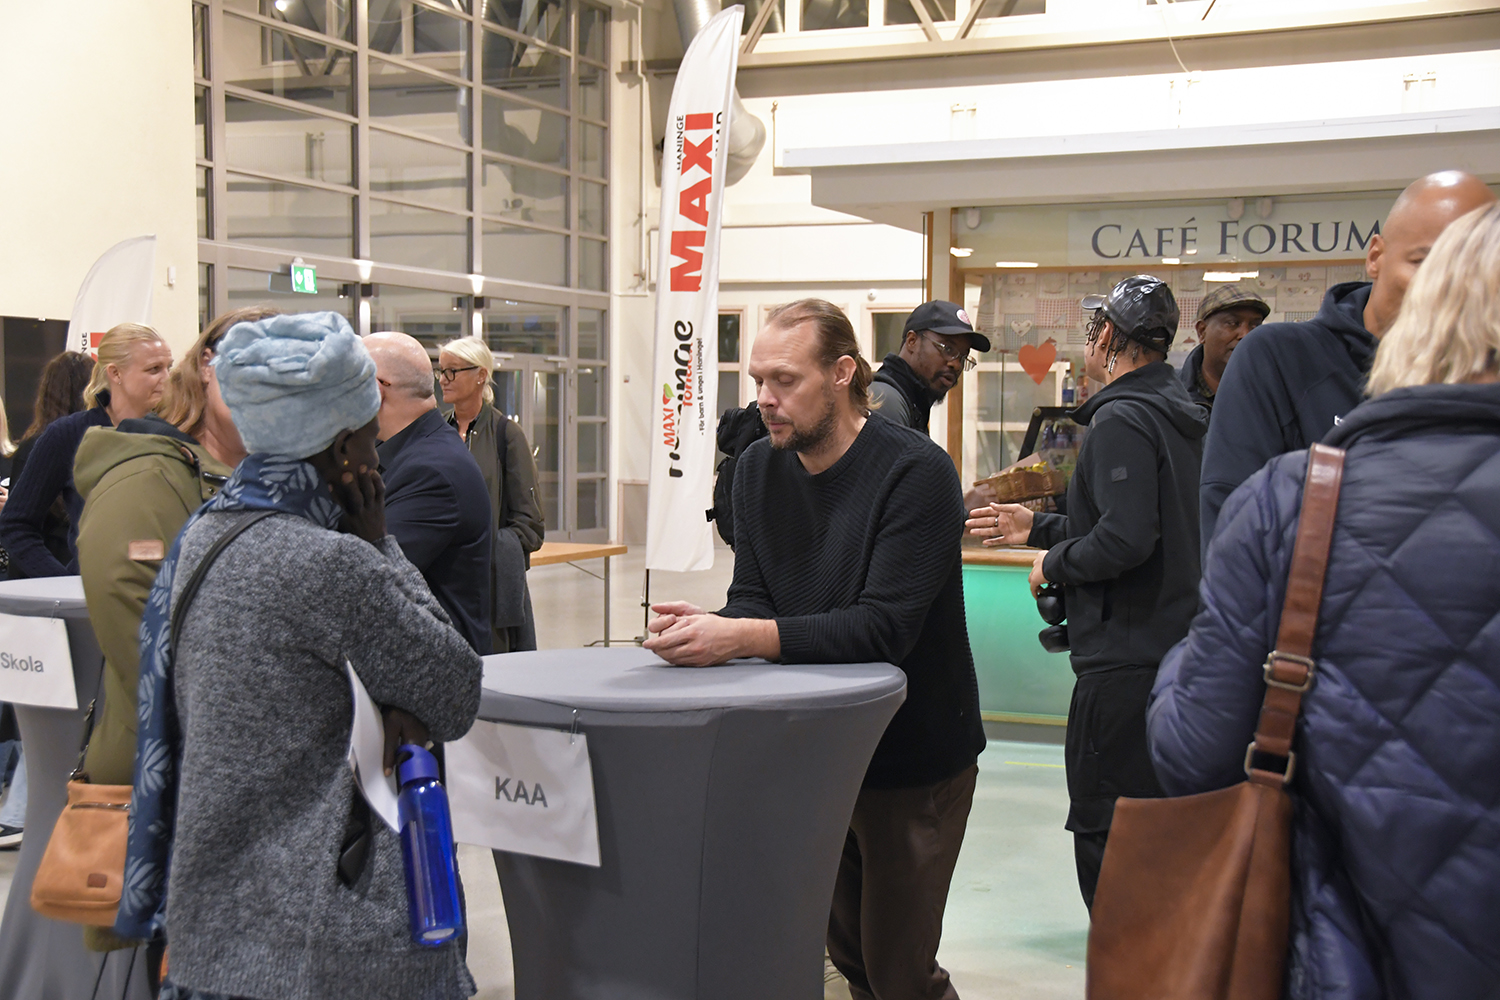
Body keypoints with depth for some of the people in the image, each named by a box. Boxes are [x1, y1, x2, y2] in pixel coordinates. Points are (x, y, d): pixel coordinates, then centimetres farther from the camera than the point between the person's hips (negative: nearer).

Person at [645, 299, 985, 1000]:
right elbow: (752, 599, 0)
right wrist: (707, 629, -23)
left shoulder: (915, 471, -19)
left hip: (913, 752, -6)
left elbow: (883, 628, -28)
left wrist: (743, 637, -36)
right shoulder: (758, 468, 2)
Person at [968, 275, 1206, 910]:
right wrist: (1040, 528, 23)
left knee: (1102, 835, -3)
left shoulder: (1121, 419, -15)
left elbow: (1126, 539, -26)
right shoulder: (1181, 416, 16)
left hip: (1126, 662, -10)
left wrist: (1055, 564, -9)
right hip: (1175, 650, 10)